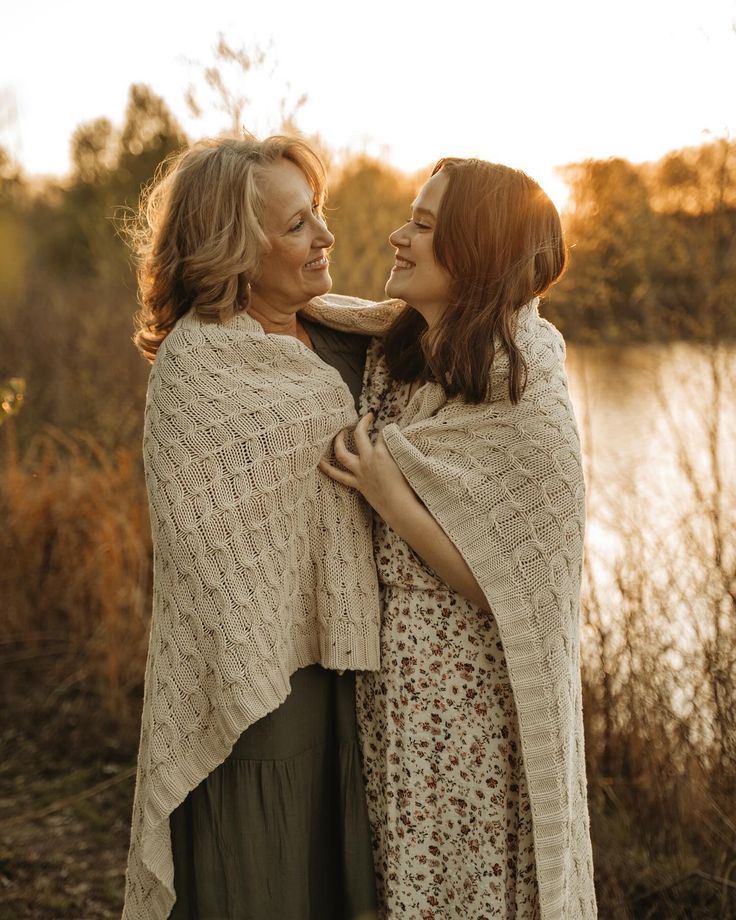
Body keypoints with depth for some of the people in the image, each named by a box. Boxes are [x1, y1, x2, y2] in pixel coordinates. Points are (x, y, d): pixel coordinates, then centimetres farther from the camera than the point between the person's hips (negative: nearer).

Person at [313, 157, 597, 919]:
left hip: (466, 705, -6)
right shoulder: (391, 357, 0)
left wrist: (390, 497, -23)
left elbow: (512, 591, -17)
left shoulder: (528, 407, -20)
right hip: (382, 680, 7)